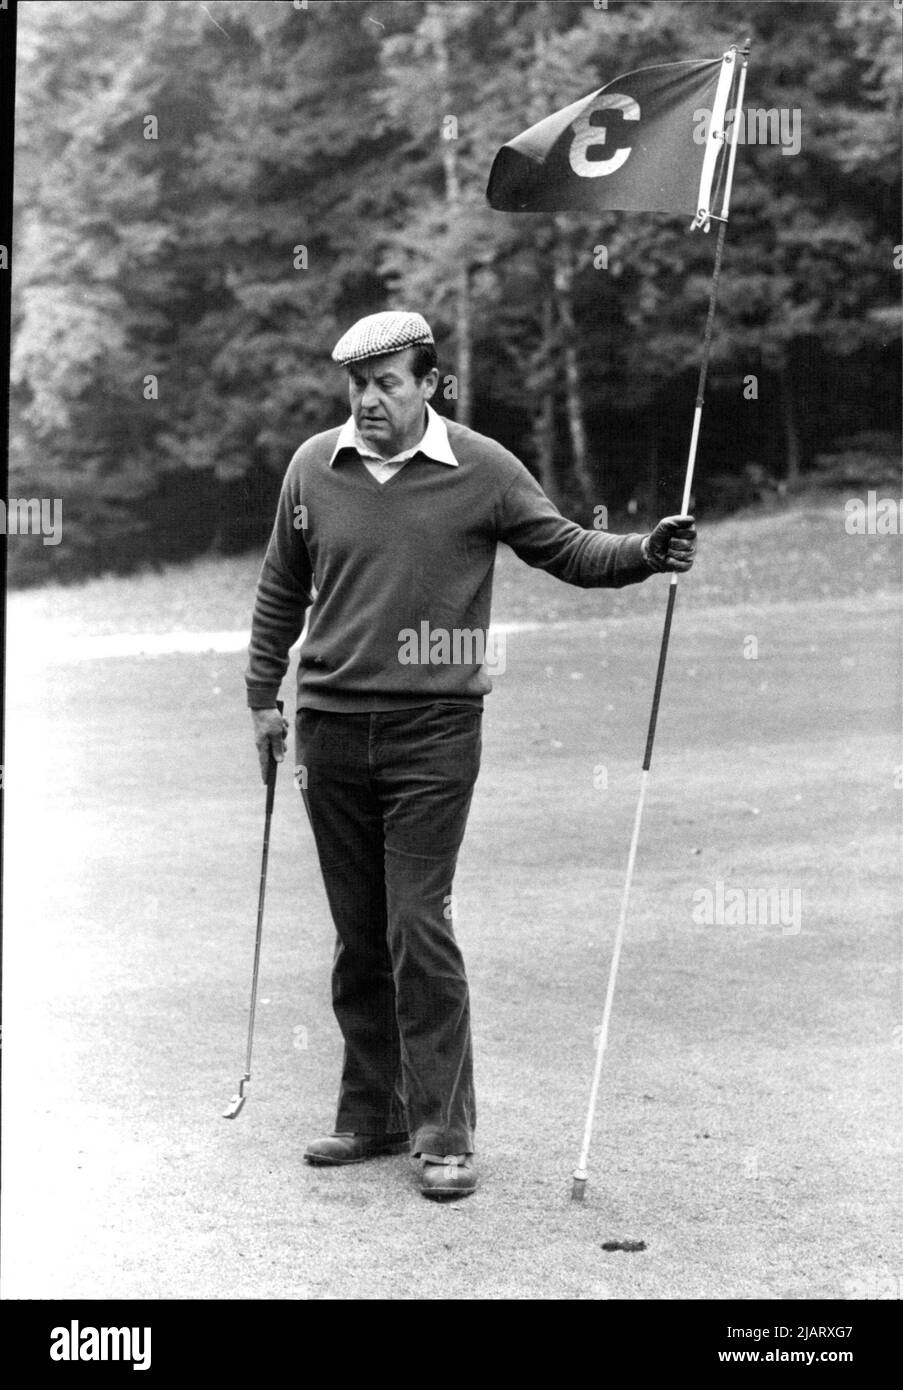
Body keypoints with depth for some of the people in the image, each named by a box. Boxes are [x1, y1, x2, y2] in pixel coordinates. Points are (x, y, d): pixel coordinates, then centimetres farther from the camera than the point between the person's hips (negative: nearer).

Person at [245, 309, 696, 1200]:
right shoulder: (312, 467, 5)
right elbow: (281, 588, 16)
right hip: (331, 727, 3)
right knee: (358, 936, 10)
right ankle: (372, 1114, 21)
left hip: (433, 732, -3)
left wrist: (645, 552, -15)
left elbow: (566, 549, 3)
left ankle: (443, 1133, -3)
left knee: (419, 930, -9)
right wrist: (264, 696, 15)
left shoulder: (482, 471, -3)